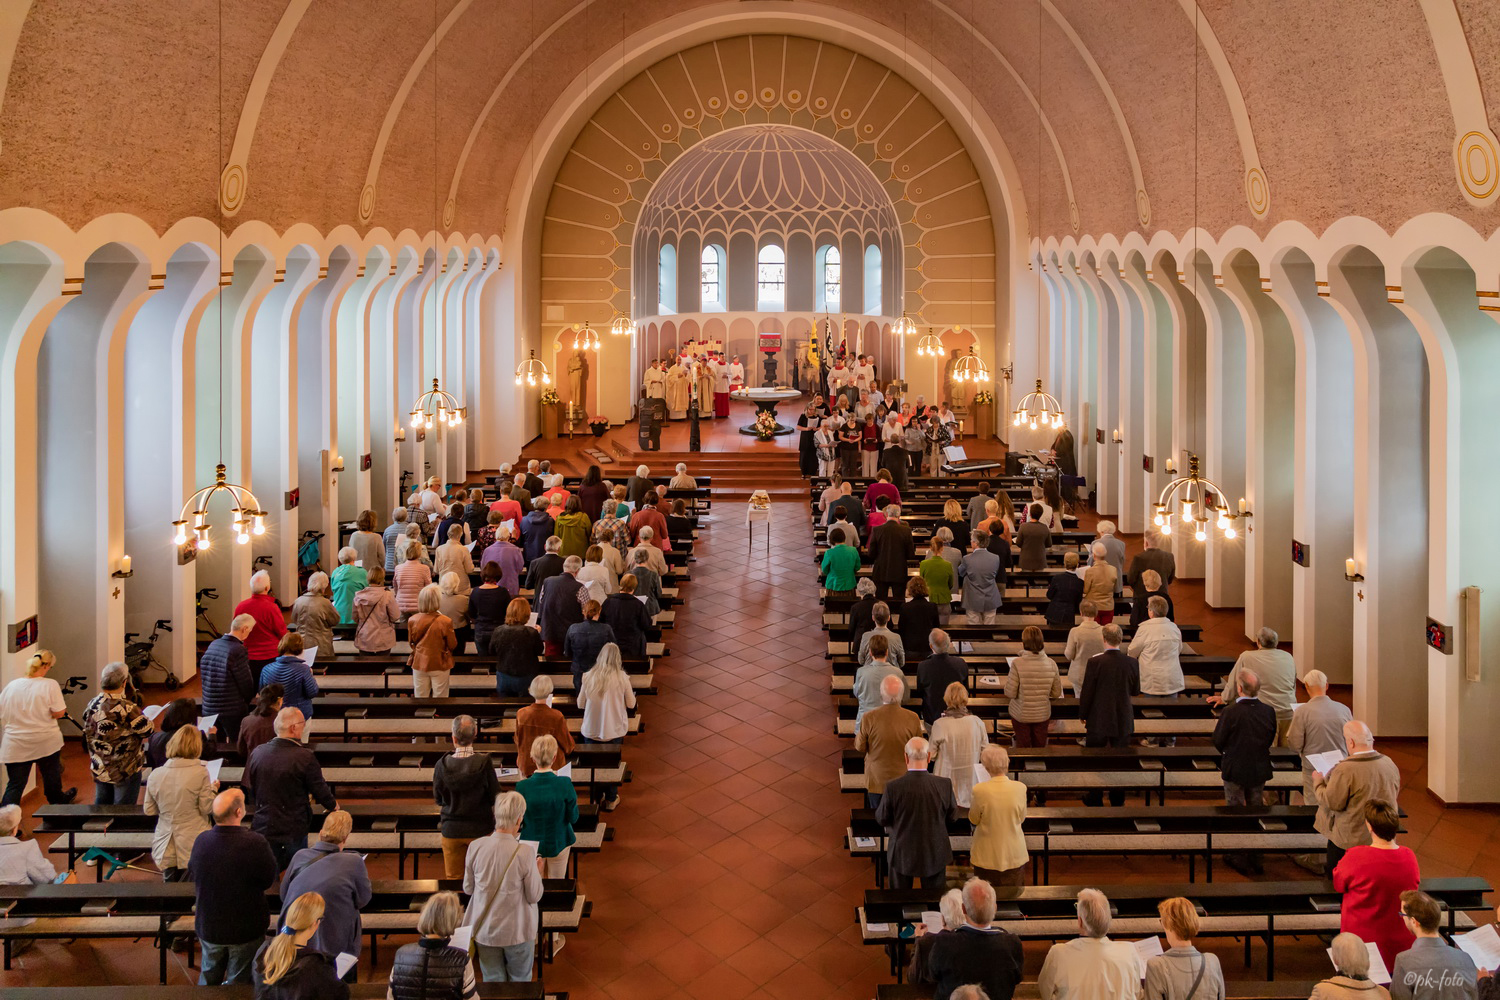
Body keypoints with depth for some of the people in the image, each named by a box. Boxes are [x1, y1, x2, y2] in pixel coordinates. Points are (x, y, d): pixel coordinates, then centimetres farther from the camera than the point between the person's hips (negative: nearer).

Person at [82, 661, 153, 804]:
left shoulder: (93, 704, -2)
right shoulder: (126, 708, -25)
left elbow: (87, 732, 10)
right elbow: (147, 730, -16)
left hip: (99, 770, 7)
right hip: (126, 771, -7)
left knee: (101, 805, 20)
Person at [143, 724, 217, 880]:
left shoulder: (155, 774, -2)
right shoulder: (200, 772, -14)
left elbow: (148, 810, 7)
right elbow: (207, 808, -8)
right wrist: (213, 789, 9)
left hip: (166, 848, 3)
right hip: (193, 847, -3)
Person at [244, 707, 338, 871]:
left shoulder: (257, 753, -7)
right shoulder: (304, 757, -20)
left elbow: (248, 789, 5)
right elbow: (320, 790, -10)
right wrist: (333, 805, 12)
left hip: (263, 827, 3)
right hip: (294, 829, -3)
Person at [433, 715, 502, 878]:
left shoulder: (442, 765, -15)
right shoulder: (484, 763, -20)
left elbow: (438, 799, -1)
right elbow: (495, 797, -11)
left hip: (451, 830, 1)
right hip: (479, 829, -1)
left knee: (453, 877, 17)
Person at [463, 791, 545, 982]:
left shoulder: (476, 847, -13)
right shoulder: (525, 852, -22)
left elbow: (468, 888, 0)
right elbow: (534, 896, -12)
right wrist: (538, 871, 5)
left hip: (485, 930, 3)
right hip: (517, 931, -3)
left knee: (492, 982, 18)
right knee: (520, 982, 18)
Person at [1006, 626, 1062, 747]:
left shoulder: (1017, 663, -21)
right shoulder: (1051, 664, -12)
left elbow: (1010, 693, -16)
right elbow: (1057, 693, -2)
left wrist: (1008, 679, 2)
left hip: (1021, 714, -2)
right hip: (1043, 714, 2)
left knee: (1023, 748, 16)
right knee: (1040, 747, 20)